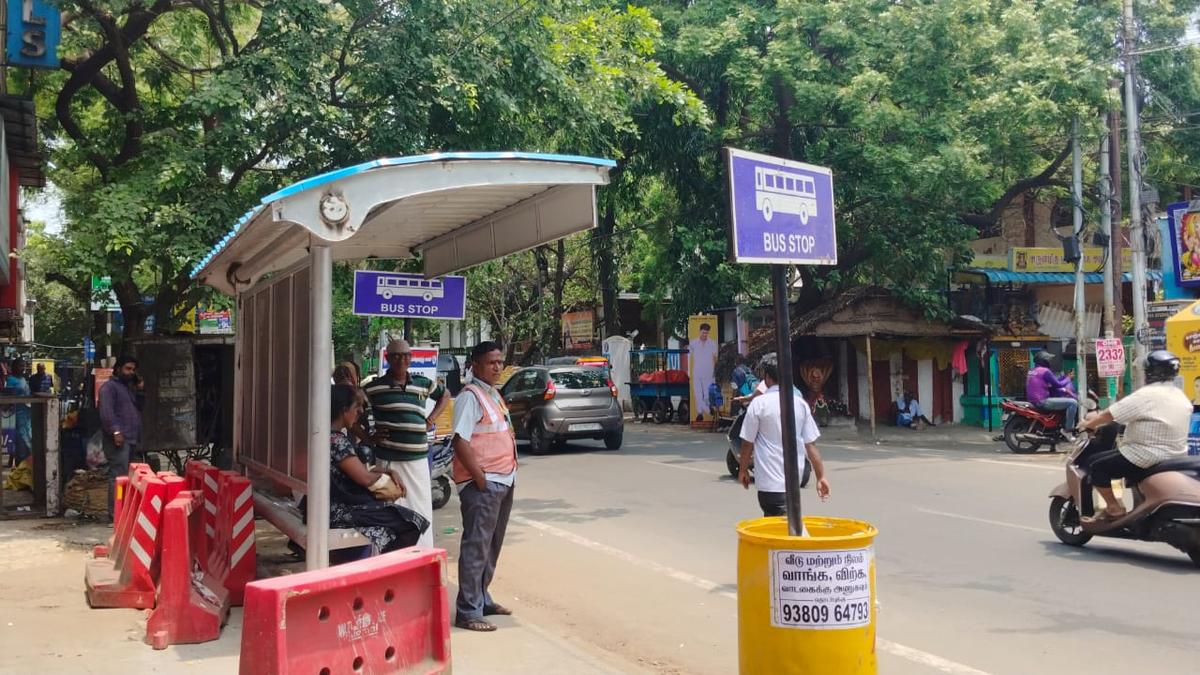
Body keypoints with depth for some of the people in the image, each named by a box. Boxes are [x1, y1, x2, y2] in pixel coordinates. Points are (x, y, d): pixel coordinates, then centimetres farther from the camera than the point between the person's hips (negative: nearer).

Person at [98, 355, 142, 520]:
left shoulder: (128, 387, 26)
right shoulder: (109, 387, -3)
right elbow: (107, 412, -16)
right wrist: (116, 431, -23)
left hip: (132, 439, 9)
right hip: (119, 439, -9)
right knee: (118, 476, -12)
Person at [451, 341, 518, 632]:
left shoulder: (493, 394, 16)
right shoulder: (470, 396, -13)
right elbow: (460, 441, -21)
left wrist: (510, 474, 13)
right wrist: (480, 478, -21)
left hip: (504, 480, 10)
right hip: (482, 484, -10)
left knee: (492, 545, 18)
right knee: (476, 547, -6)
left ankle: (482, 598, 30)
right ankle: (468, 611, -1)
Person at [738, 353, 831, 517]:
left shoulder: (759, 403, -10)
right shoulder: (800, 403, 3)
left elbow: (747, 442, -6)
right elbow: (811, 444, 1)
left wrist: (743, 470, 8)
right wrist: (821, 476, 4)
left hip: (770, 480, -6)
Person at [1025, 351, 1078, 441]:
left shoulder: (1032, 371, 18)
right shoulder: (1045, 371, -11)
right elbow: (1058, 384, -8)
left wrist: (1063, 377, 21)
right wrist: (1067, 380, 10)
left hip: (1033, 401, 10)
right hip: (1042, 401, -10)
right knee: (1073, 402, -13)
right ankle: (1067, 430, -10)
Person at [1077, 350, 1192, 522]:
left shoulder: (1145, 396, -18)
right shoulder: (1181, 396, 8)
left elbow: (1110, 415, -15)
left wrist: (1089, 423, 5)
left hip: (1148, 457, -9)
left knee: (1095, 465, 0)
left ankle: (1113, 508, 3)